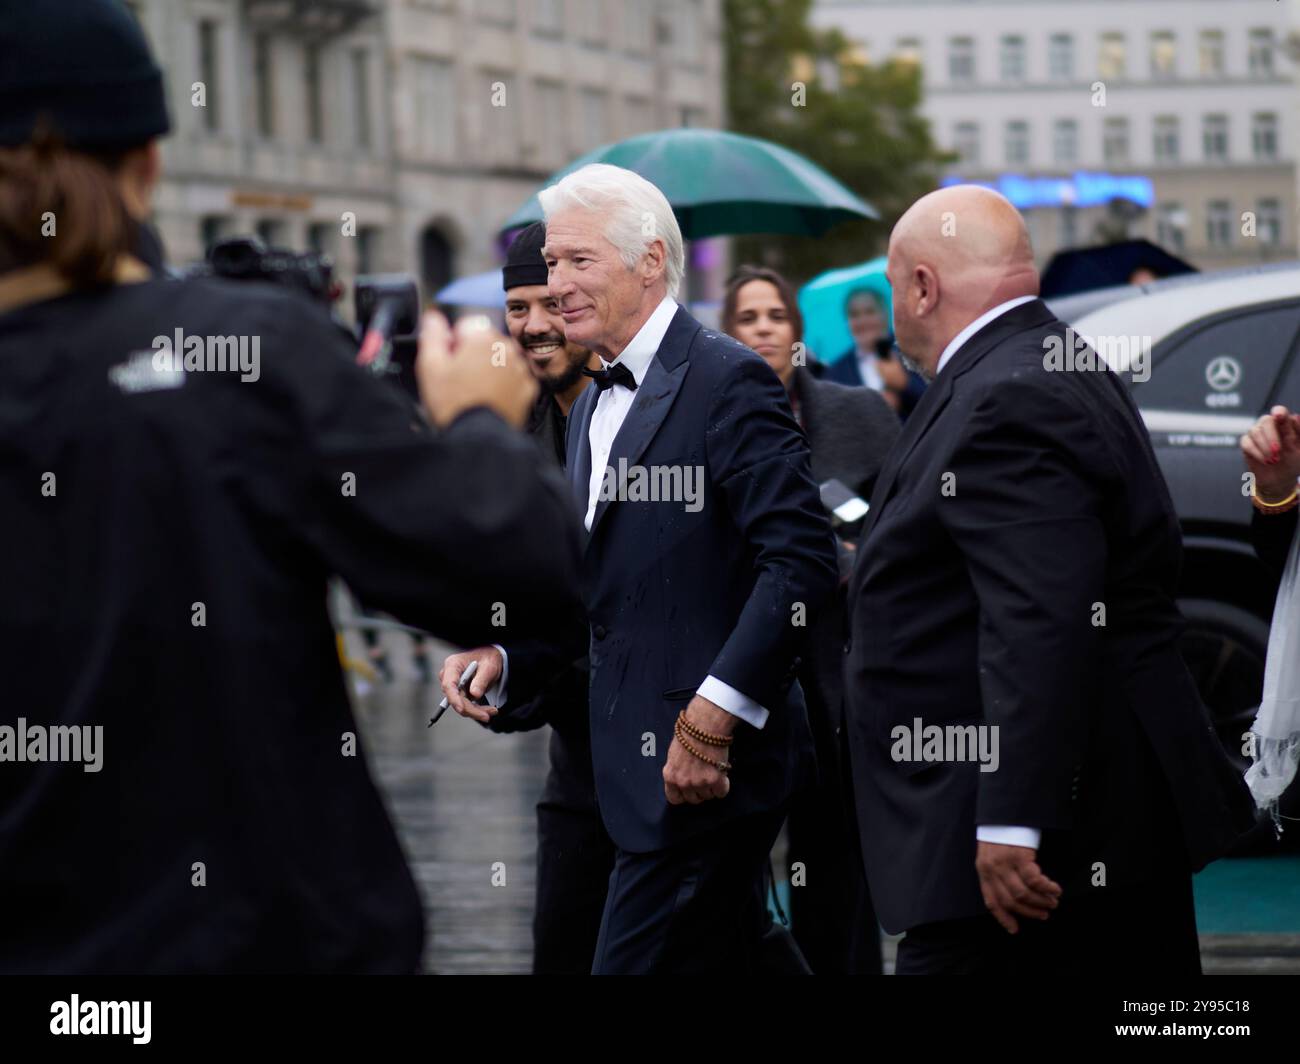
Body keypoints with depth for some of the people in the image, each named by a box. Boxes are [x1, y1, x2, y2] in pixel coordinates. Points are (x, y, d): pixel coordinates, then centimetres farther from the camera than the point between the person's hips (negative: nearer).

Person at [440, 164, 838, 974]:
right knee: (732, 959, 14)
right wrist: (505, 661, 4)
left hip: (705, 762, -9)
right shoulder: (596, 407, 18)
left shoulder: (727, 381, -11)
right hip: (643, 762, 9)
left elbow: (802, 559, -19)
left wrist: (715, 715, -22)